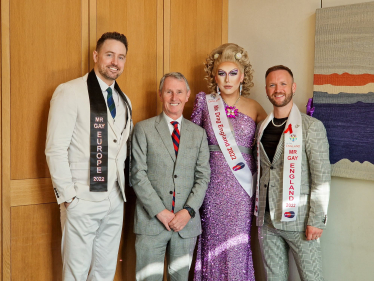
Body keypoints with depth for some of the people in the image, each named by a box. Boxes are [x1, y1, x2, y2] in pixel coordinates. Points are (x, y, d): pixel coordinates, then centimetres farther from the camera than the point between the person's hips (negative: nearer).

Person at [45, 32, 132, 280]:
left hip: (115, 200, 6)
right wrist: (67, 195, -13)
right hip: (82, 200, -6)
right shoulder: (70, 92, -8)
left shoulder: (124, 101, 12)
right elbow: (55, 149, -12)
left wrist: (123, 188, 7)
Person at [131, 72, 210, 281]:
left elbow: (203, 177, 5)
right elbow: (138, 175, -5)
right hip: (152, 220, -2)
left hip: (186, 221, 2)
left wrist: (189, 211, -8)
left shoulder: (198, 133, 10)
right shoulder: (144, 129, 1)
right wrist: (160, 211, -11)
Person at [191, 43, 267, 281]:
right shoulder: (205, 103, 3)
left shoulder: (254, 108, 4)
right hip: (213, 185, 0)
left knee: (238, 245, 3)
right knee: (214, 241, 7)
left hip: (242, 188, 0)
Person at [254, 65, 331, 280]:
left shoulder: (312, 127, -7)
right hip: (267, 220, 5)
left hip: (298, 220, -5)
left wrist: (316, 220, -14)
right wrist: (258, 210, 11)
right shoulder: (263, 127, 11)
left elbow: (322, 177, -10)